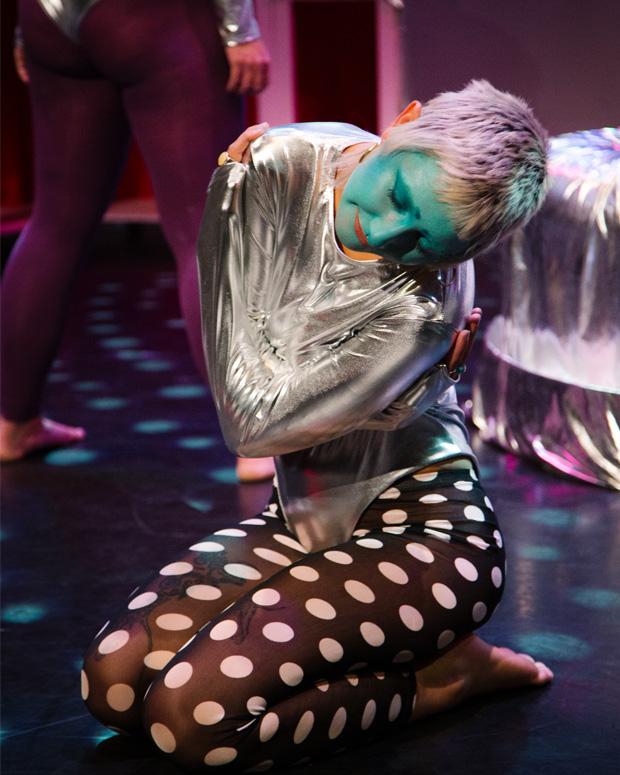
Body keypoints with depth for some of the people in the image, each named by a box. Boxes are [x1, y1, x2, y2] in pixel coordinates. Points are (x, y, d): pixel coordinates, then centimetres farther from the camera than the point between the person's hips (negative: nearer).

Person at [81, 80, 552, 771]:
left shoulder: (419, 310, -29)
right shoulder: (290, 162, -11)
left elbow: (255, 421, -19)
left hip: (418, 529, -7)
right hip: (307, 517, 8)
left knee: (191, 717, -24)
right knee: (112, 681, -7)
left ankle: (439, 678, -4)